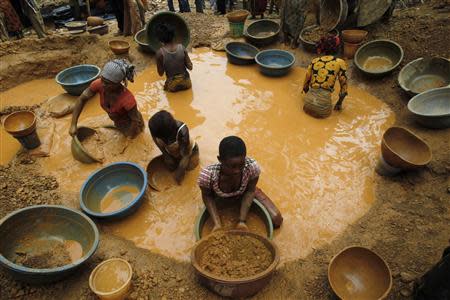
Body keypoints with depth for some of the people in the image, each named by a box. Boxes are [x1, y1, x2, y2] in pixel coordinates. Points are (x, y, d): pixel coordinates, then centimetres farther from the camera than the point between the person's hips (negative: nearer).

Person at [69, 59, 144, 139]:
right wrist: (73, 124, -20)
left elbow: (136, 120, -27)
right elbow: (82, 99, -15)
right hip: (118, 122, 5)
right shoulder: (99, 84, -29)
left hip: (131, 125, -5)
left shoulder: (127, 99, -42)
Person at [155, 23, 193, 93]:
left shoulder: (160, 53, -20)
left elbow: (161, 73, -10)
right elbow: (190, 67, -8)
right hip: (186, 83, 1)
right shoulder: (182, 48, -13)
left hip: (173, 87, -1)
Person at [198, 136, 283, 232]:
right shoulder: (208, 174, -41)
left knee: (276, 220, -1)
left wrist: (242, 221, -25)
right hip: (220, 200, -1)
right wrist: (217, 224, -30)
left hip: (244, 195, 1)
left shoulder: (252, 166, -39)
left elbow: (250, 191, -19)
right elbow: (207, 197, -19)